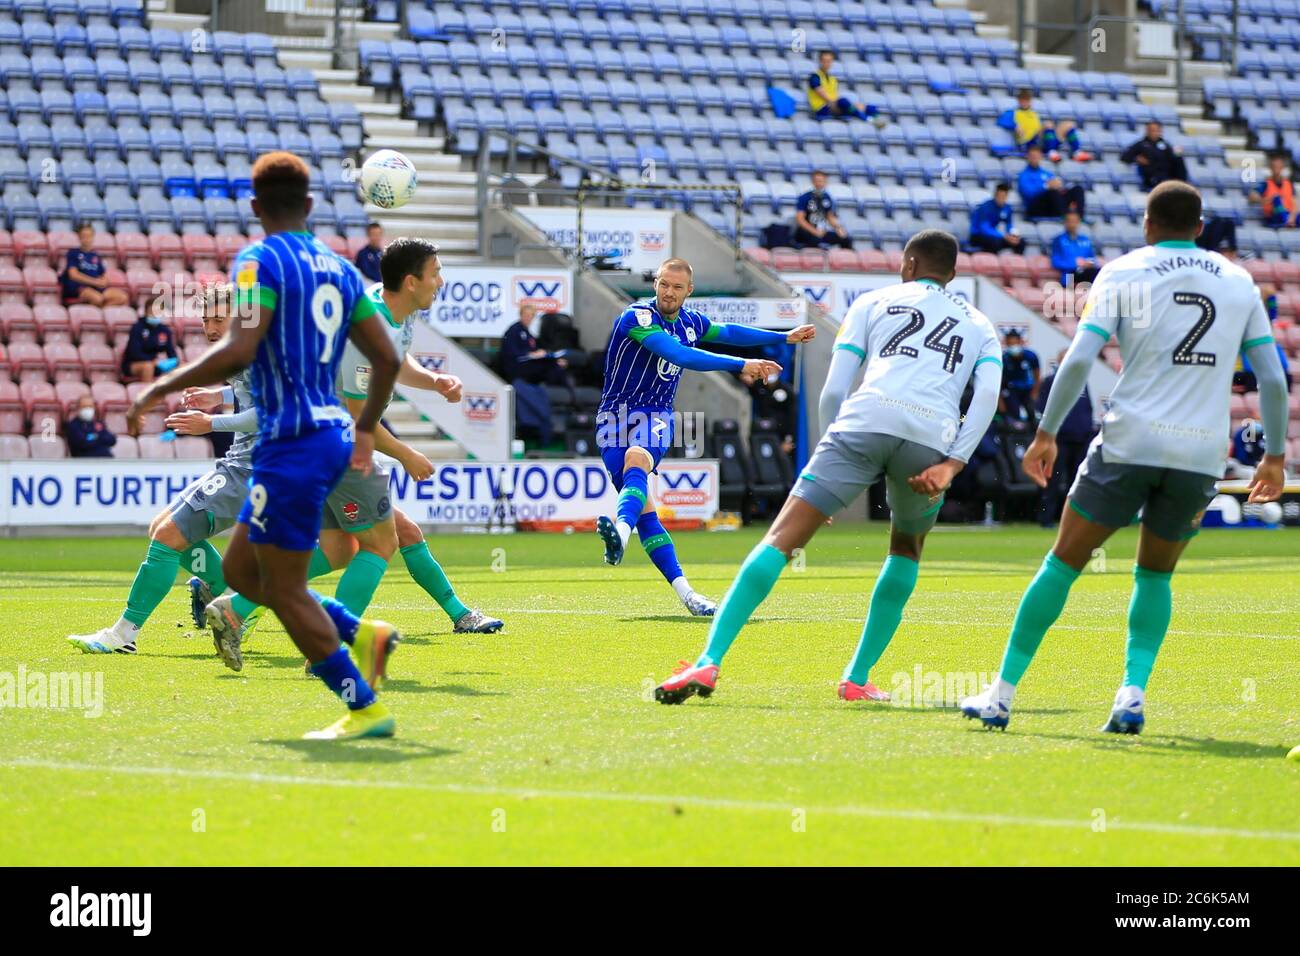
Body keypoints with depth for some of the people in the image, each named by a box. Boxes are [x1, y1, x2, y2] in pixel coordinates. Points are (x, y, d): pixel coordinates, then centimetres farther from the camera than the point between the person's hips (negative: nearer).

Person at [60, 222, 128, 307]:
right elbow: (73, 275, -8)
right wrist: (94, 281, -11)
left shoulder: (95, 256, 21)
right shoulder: (73, 253, 4)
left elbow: (104, 277, 20)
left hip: (96, 287, 6)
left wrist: (104, 281, -6)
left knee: (122, 297, -19)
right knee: (97, 298, -39)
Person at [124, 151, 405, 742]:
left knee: (284, 589, -1)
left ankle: (365, 710, -2)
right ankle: (361, 634, 10)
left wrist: (161, 388, -14)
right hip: (330, 431, 8)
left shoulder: (260, 262, -10)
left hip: (292, 443, -8)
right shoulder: (339, 269, 13)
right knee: (239, 569, 18)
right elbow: (386, 359, 15)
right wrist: (366, 429, 30)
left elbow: (239, 350, -23)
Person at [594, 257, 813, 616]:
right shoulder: (636, 317, -14)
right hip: (616, 414, -3)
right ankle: (684, 591, -11)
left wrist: (785, 337, 38)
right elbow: (680, 355, -25)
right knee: (644, 509, -14)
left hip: (655, 418, 3)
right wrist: (741, 365, -27)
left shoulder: (690, 322, 8)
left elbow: (727, 333, 30)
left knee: (637, 458, -33)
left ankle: (620, 532, -59)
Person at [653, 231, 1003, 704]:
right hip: (932, 439, 2)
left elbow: (833, 390, 13)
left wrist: (834, 444, 24)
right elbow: (987, 394, 8)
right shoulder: (979, 325, 29)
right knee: (907, 549, 29)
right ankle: (857, 679, 20)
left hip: (865, 421, -2)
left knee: (782, 538, -4)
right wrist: (952, 464, 1)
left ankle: (707, 663, -19)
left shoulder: (874, 302, 26)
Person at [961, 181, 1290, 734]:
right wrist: (1275, 455, 18)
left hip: (1129, 442, -2)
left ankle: (1002, 695, 5)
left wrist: (1046, 433, -2)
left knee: (1064, 563, 6)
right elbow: (1272, 378, 8)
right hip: (1201, 454, 3)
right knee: (1155, 575, 20)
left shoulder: (1122, 274, 2)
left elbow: (1078, 361, -8)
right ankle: (1133, 694, 1)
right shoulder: (1238, 283, 10)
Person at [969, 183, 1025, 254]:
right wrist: (1004, 236, -41)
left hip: (994, 235, 7)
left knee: (1020, 241, -7)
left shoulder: (1007, 208, -2)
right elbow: (984, 229, -32)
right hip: (978, 237, -7)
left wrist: (1013, 235, -18)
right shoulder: (986, 207, -23)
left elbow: (1009, 226, 6)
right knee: (995, 241, -37)